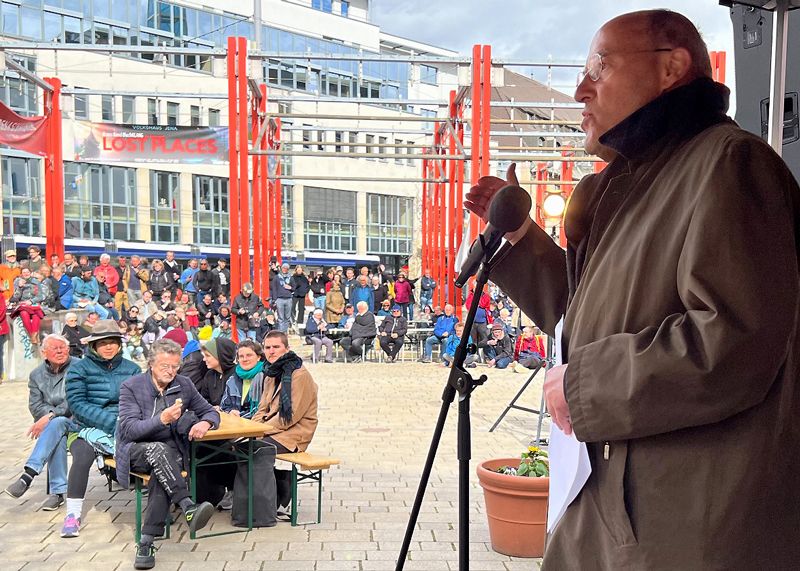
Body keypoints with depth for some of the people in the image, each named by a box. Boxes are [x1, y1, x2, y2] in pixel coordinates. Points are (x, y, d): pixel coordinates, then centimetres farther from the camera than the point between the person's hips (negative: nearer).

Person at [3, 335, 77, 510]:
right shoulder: (36, 375, 12)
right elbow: (35, 405, 4)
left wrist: (51, 415, -23)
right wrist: (59, 413, -14)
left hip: (76, 422, -3)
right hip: (49, 424, 3)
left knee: (57, 424, -37)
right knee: (58, 438, -33)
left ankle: (28, 475, -40)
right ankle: (58, 492, -33)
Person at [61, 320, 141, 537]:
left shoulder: (132, 369, 16)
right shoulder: (79, 369, 8)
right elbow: (77, 404, -4)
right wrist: (111, 421, -15)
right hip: (92, 428, -1)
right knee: (82, 456, -34)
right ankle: (73, 515, -23)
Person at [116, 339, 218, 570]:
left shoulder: (184, 384, 5)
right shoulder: (131, 386, -4)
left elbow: (210, 412, 13)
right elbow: (129, 429, -13)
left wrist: (205, 423, -13)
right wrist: (162, 419, -29)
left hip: (170, 449, 2)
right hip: (135, 450, -2)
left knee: (162, 470, -34)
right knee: (158, 450, -37)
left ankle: (146, 542, -36)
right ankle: (188, 508, -45)